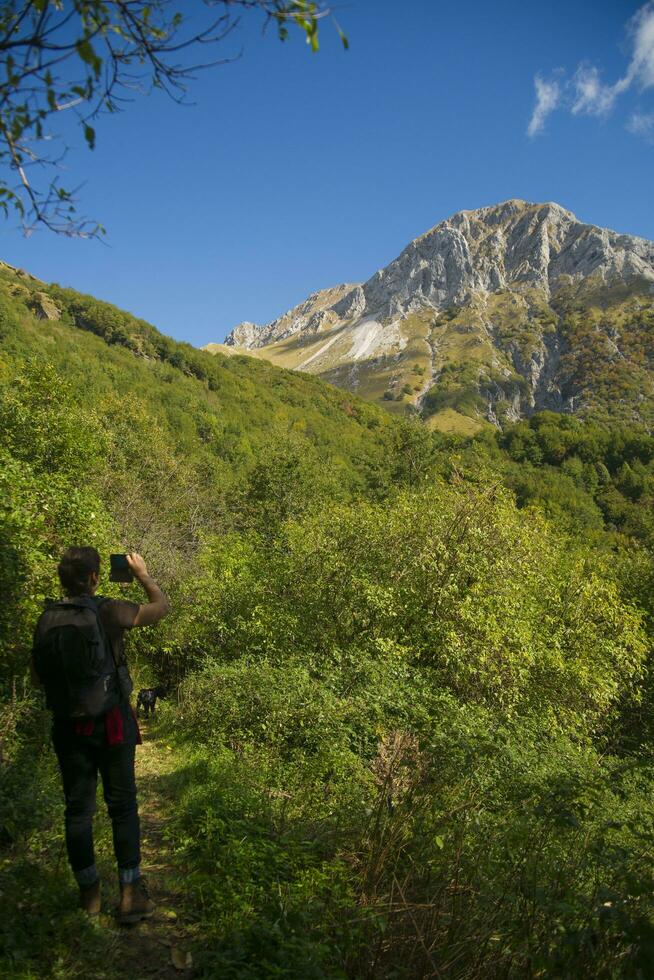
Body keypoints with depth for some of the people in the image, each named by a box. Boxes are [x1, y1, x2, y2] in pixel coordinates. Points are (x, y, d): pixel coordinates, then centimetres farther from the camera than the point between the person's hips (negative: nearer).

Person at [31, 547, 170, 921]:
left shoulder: (47, 620, -3)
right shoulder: (109, 611, -15)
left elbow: (38, 678, 9)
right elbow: (162, 607, -1)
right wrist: (142, 573, 12)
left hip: (68, 725, 3)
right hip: (111, 722, -3)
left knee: (78, 809, 14)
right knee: (123, 807, 7)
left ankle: (89, 891, 24)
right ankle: (131, 895, 11)